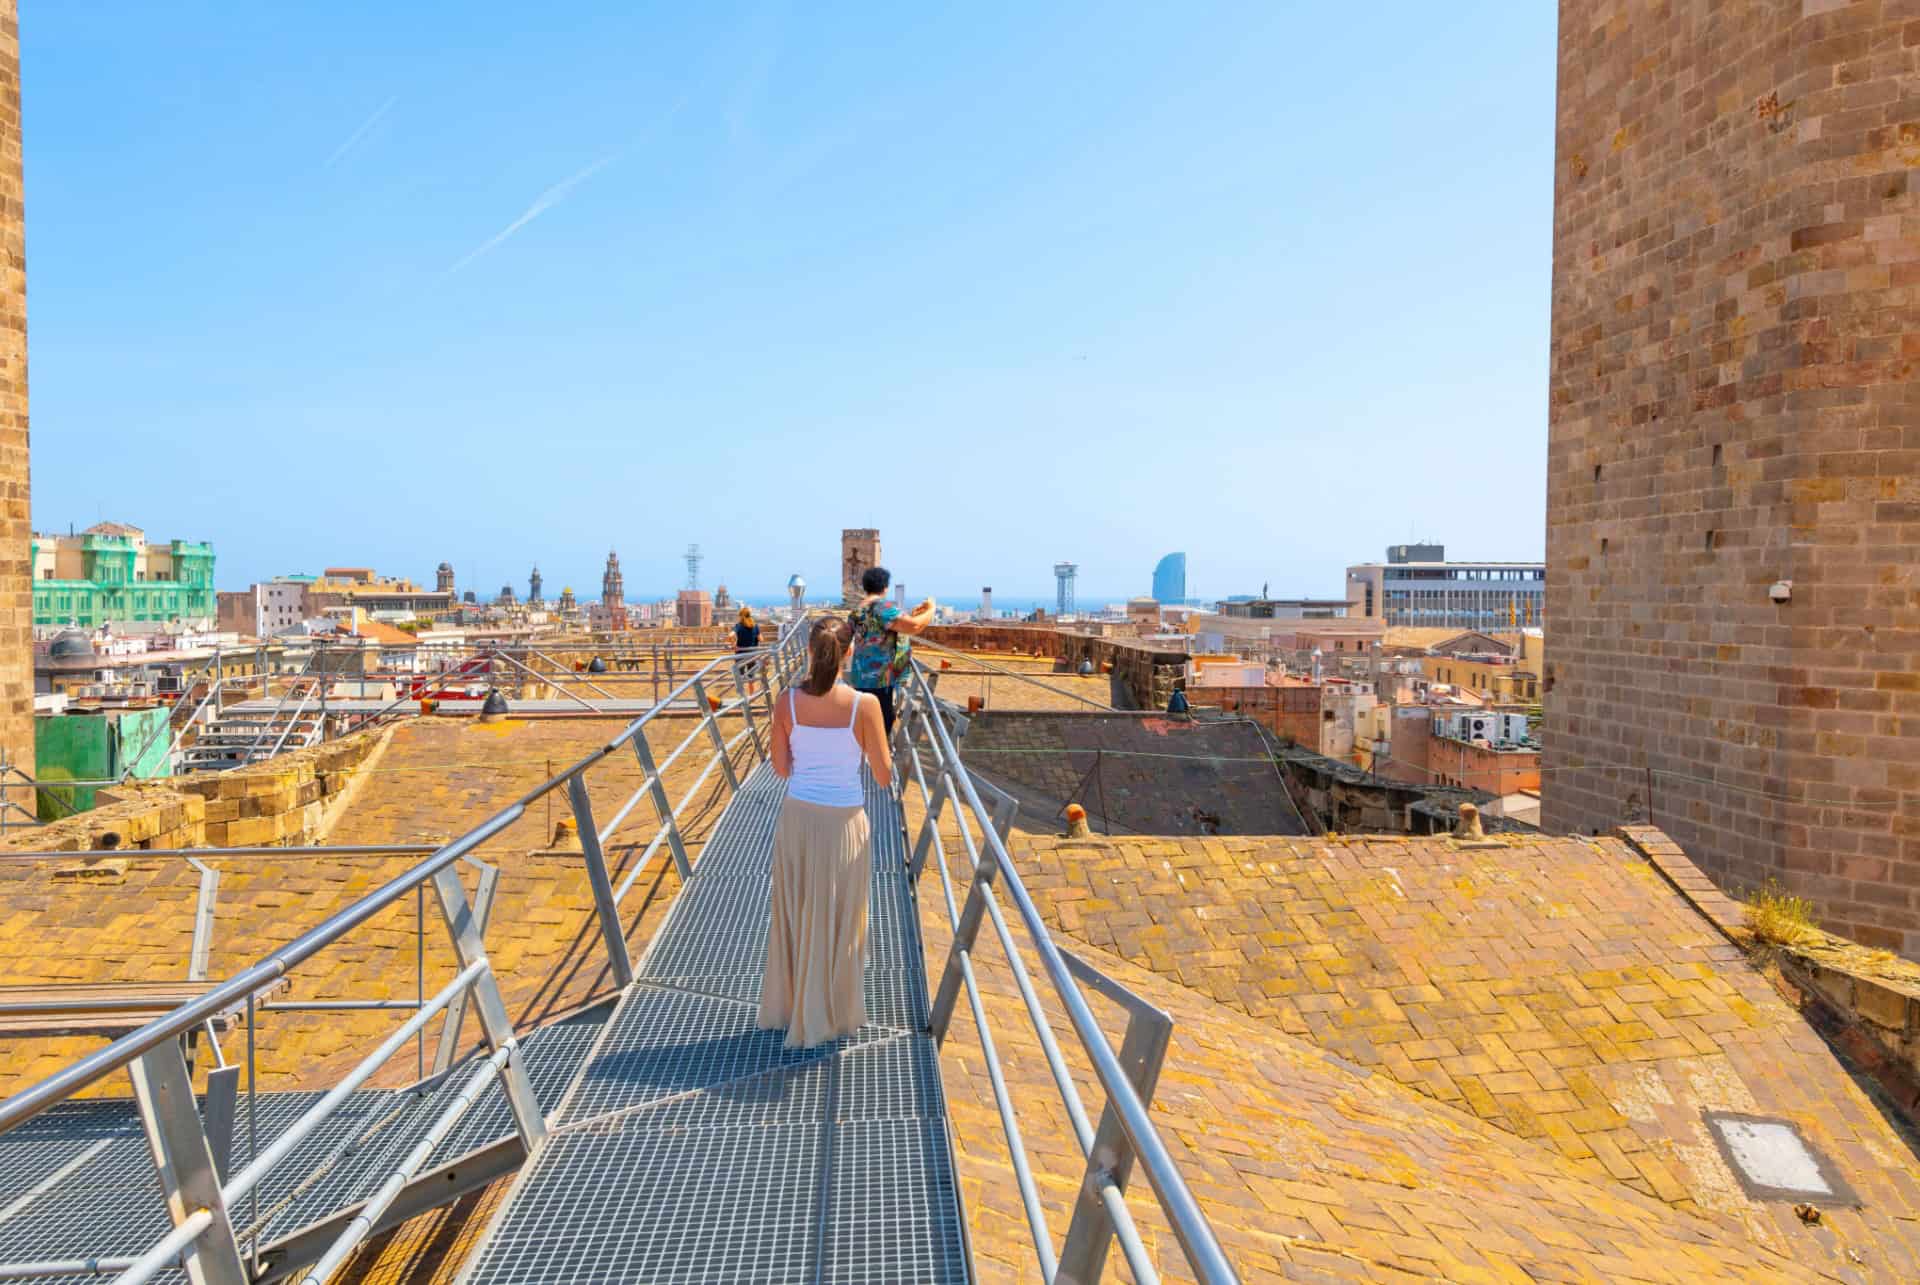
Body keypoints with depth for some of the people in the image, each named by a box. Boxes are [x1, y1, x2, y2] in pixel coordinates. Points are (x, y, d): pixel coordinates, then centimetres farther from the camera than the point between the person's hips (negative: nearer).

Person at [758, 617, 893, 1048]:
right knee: (836, 921, 14)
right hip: (843, 822, -3)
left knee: (793, 914, 20)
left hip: (797, 818, 3)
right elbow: (884, 777, -9)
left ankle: (786, 1006, 36)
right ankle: (827, 1017, 29)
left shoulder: (787, 702, -8)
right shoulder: (864, 705, -16)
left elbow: (781, 768, 1)